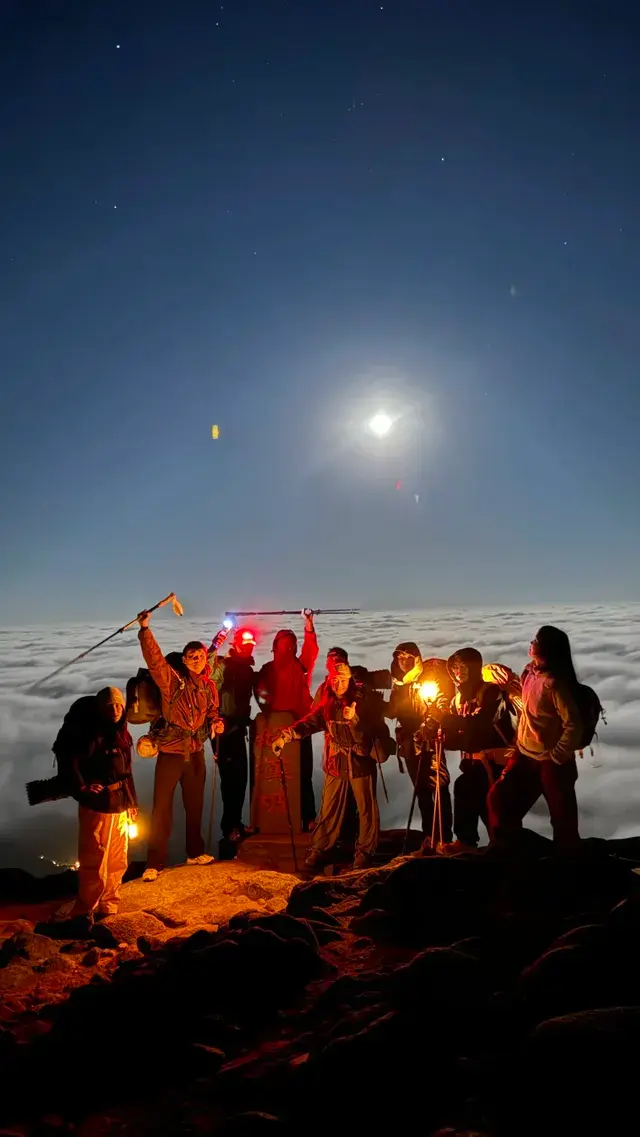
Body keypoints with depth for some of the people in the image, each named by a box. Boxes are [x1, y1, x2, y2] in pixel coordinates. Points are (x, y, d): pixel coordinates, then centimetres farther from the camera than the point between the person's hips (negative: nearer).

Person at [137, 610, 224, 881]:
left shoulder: (209, 685, 3)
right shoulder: (171, 678, -11)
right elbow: (154, 658, -25)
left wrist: (217, 723, -6)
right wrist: (145, 629, -36)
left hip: (196, 752, 5)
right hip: (170, 752, -4)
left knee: (195, 804, 18)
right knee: (162, 808, 1)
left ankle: (195, 852, 36)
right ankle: (154, 863, 13)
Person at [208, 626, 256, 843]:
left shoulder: (248, 668, 13)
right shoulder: (223, 664, -9)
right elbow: (208, 678, -28)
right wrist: (214, 649, -36)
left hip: (239, 726, 7)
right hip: (224, 726, -7)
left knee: (240, 777, 11)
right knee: (230, 777, -7)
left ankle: (234, 823, 23)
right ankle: (231, 826, 3)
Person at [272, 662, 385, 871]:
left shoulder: (361, 702, -6)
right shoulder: (327, 705, 2)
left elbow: (368, 734, -11)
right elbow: (308, 723, -8)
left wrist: (354, 718, -29)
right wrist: (285, 736, -22)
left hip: (360, 762, -2)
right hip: (335, 764, 3)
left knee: (366, 809, 5)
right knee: (328, 810, 8)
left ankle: (364, 852, 19)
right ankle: (319, 850, 20)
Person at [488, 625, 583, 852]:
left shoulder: (554, 683, -25)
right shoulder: (530, 672, -1)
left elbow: (574, 726, -26)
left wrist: (557, 758, -17)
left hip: (550, 762, -8)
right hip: (525, 755, 8)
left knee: (562, 818, 8)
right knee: (499, 798, 13)